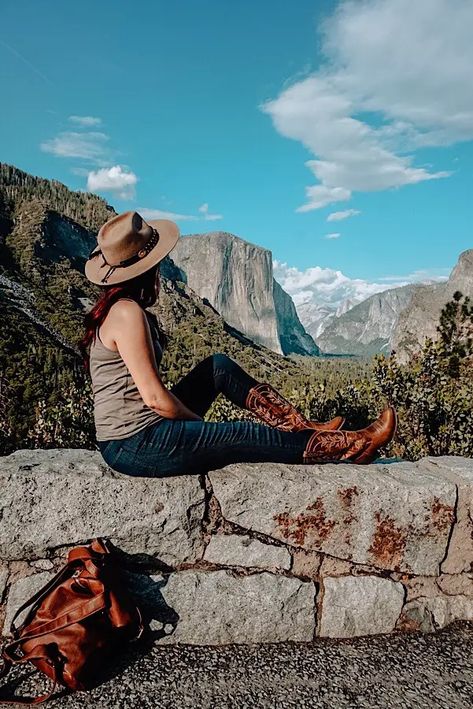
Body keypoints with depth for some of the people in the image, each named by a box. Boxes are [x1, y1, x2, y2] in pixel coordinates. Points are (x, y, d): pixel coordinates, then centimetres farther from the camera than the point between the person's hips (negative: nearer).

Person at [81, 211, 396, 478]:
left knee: (220, 365, 10)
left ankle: (303, 428, 12)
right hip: (136, 448, -9)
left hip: (131, 435, 9)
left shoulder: (116, 308, 10)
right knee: (251, 437, -5)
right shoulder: (128, 313, -20)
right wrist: (203, 427, -5)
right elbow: (155, 398, -21)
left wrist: (192, 420, 10)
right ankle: (351, 447, 10)